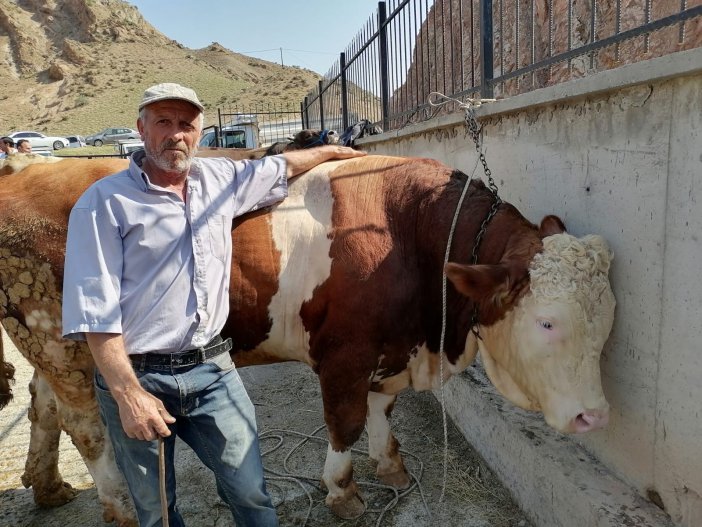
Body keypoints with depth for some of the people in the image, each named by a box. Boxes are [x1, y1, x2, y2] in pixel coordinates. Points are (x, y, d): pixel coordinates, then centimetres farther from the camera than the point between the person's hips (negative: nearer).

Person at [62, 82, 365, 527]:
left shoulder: (222, 180, 6)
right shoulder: (105, 202, -8)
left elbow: (283, 167, 25)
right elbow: (95, 311, -12)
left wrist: (331, 151, 36)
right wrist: (128, 394, -16)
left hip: (213, 369, 3)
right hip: (137, 376, -3)